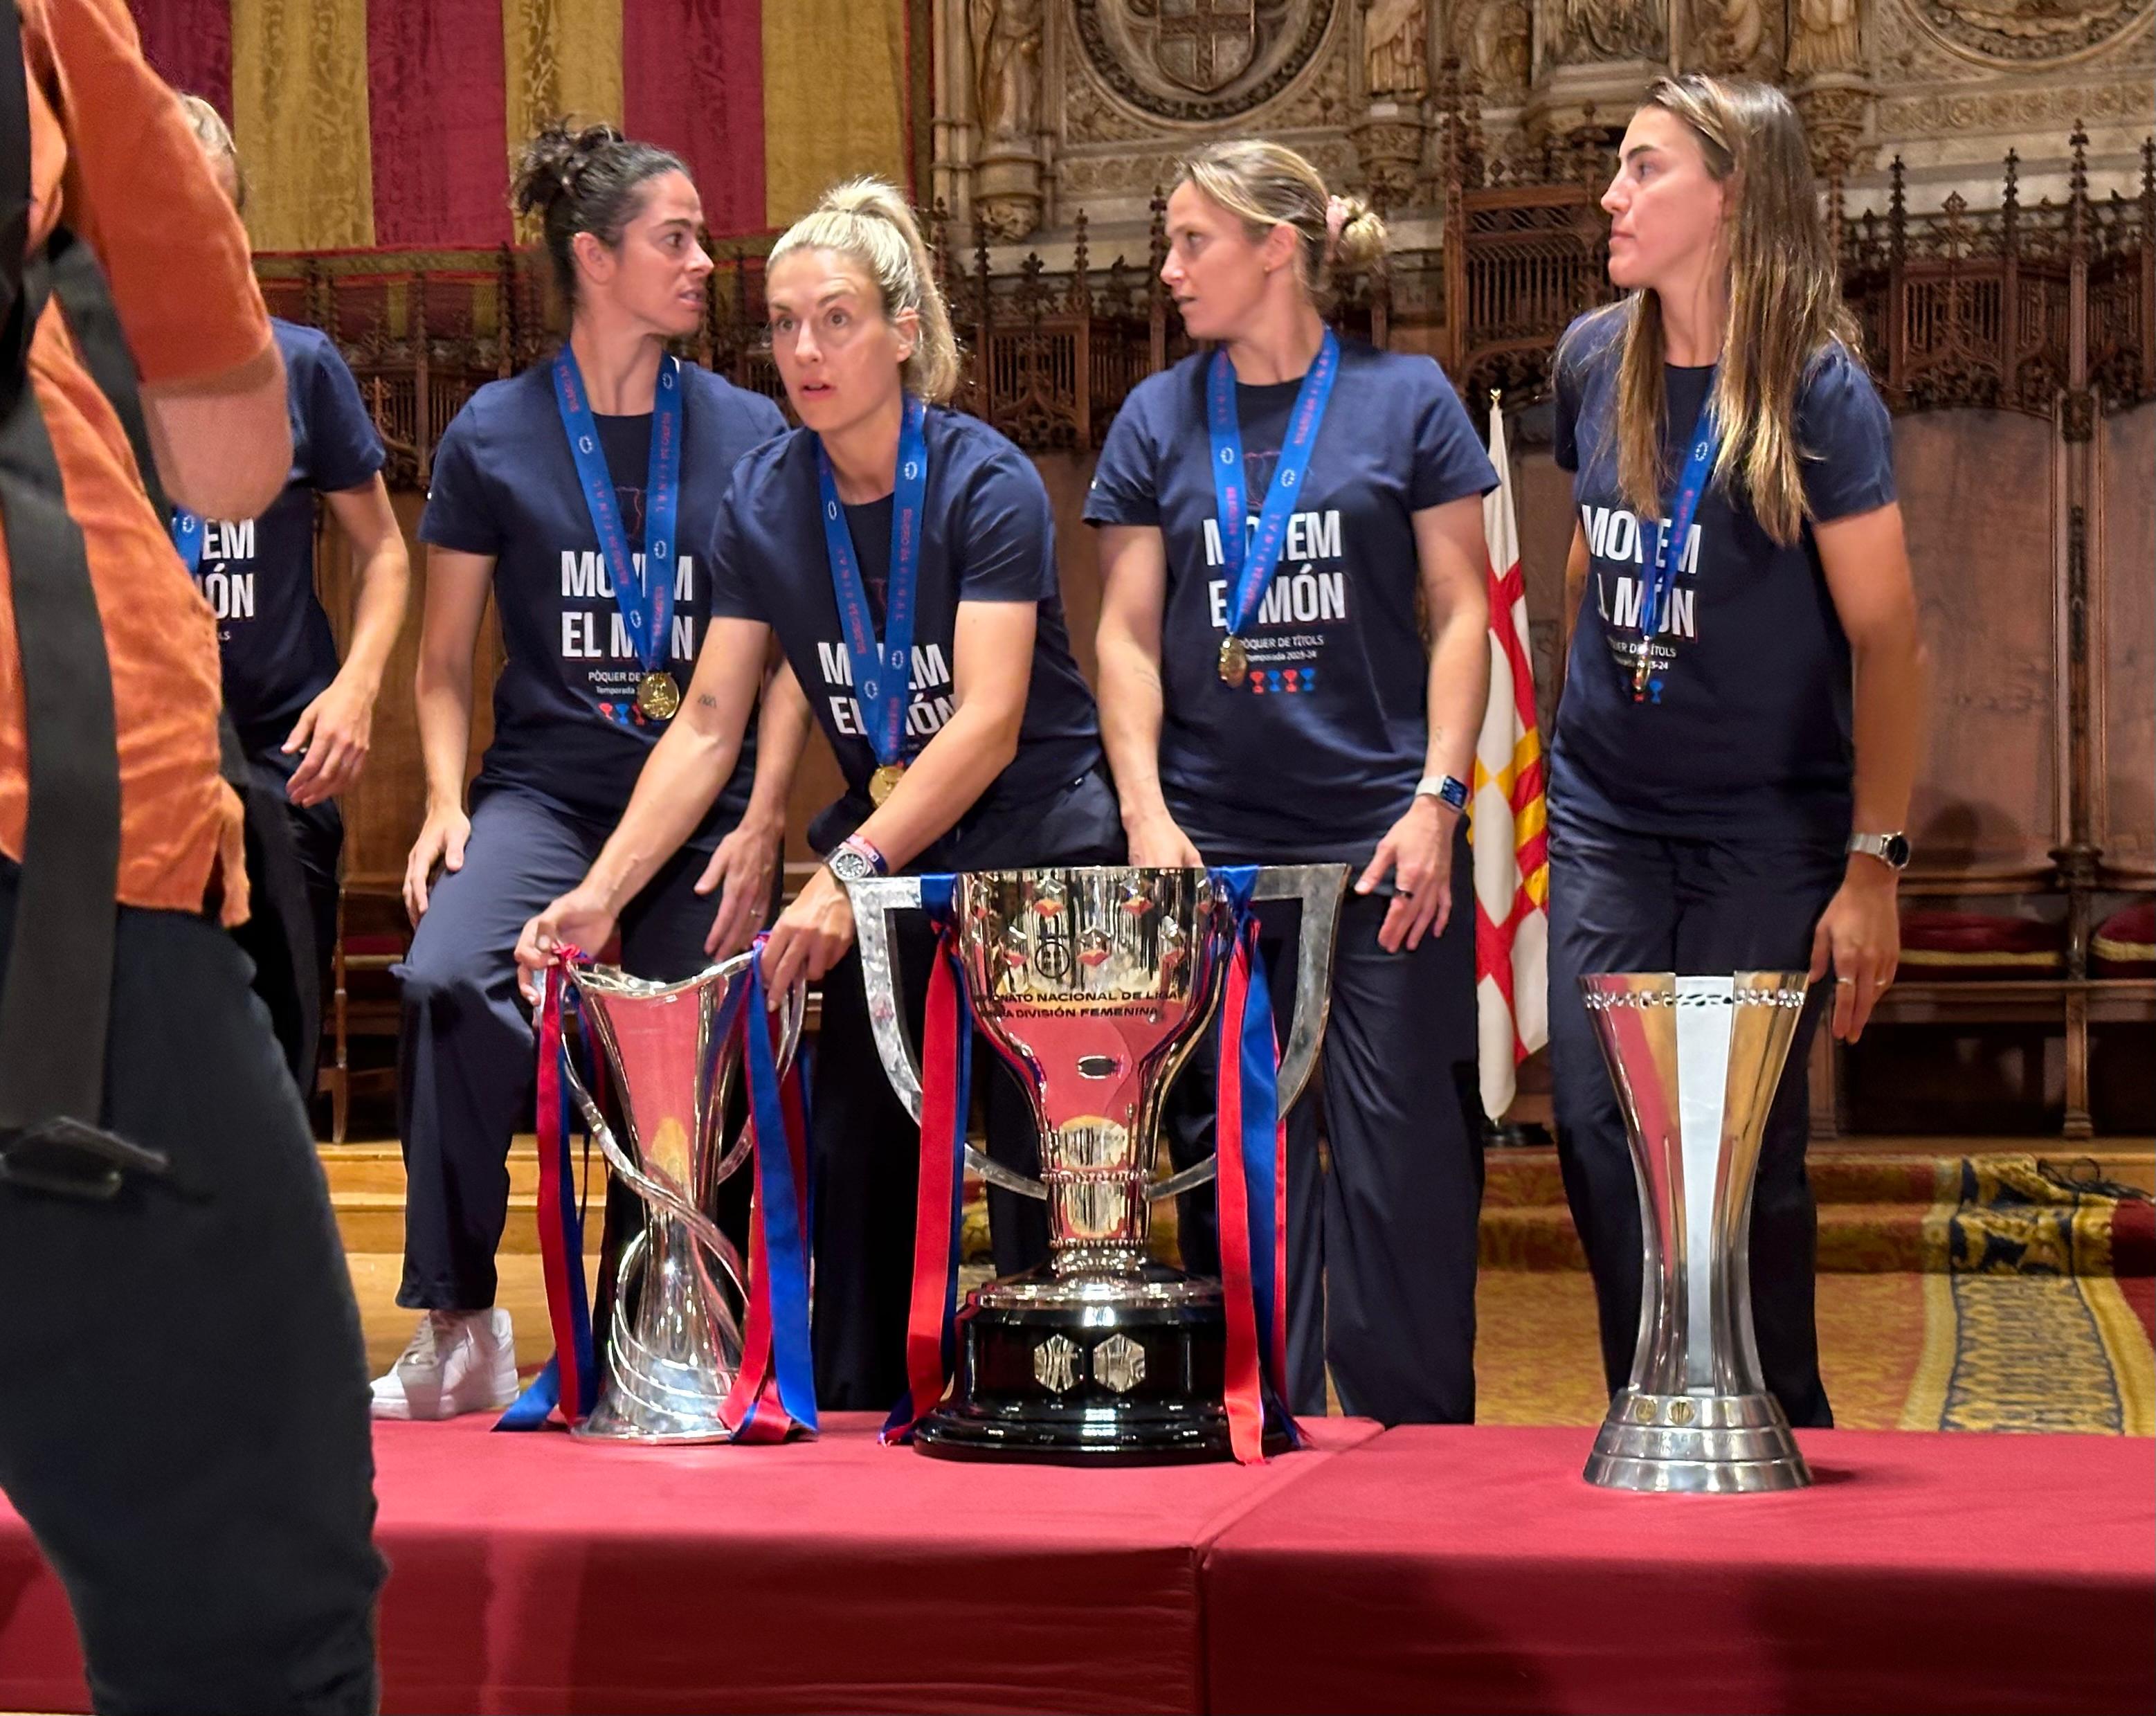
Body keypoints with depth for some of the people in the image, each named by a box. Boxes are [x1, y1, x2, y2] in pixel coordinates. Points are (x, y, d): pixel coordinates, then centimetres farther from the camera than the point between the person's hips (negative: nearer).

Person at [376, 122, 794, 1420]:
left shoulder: (749, 434, 5)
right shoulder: (494, 437, 3)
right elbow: (446, 660, 9)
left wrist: (763, 824, -4)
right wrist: (446, 801, -6)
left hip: (710, 799, 2)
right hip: (546, 785, -1)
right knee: (449, 978, -28)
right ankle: (462, 1330, -17)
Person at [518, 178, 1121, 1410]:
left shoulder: (986, 483, -15)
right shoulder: (765, 502, 1)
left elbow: (989, 719, -24)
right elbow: (711, 724, 1)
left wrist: (853, 870, -34)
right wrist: (601, 892, -10)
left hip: (1036, 858, -5)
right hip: (880, 869, 5)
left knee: (1044, 1187, -5)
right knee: (856, 1170, 2)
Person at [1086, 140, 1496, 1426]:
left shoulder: (1405, 399, 3)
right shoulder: (1158, 419, 10)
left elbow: (1461, 610, 2)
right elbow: (1129, 631, 8)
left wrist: (1438, 800, -8)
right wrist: (1146, 813, -5)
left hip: (1380, 840, -2)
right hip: (1212, 852, 2)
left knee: (1405, 1159, -3)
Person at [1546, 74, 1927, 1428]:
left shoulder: (1818, 390, -13)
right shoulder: (1595, 362, 2)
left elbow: (1886, 637, -12)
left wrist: (1873, 865, -15)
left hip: (1767, 831, -4)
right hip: (1606, 820, 4)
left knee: (1745, 1153, 0)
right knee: (1601, 1135, 1)